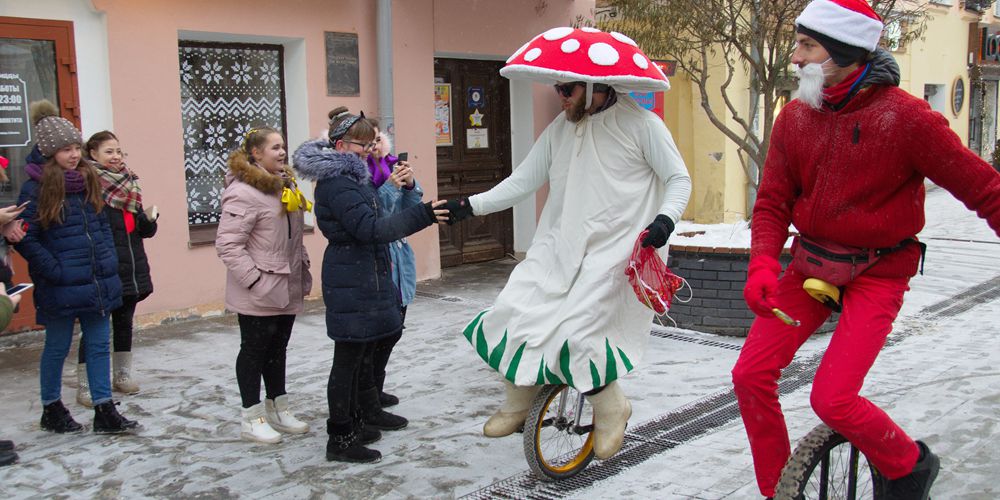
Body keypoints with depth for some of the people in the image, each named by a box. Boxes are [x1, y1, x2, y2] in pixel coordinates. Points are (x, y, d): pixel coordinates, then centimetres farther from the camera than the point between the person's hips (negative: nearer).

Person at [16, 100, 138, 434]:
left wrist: (109, 261, 7)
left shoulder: (89, 180, 9)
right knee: (57, 347, 9)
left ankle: (105, 411, 16)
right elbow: (25, 239, -13)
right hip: (61, 288, -6)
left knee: (100, 345, 9)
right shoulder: (36, 188, -10)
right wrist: (55, 271, -17)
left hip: (98, 282, 6)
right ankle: (51, 409, 26)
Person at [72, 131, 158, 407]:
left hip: (131, 268, 7)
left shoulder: (129, 184, 12)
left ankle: (122, 375, 29)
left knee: (124, 323, 16)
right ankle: (85, 387, 5)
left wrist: (149, 221, -5)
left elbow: (145, 230, 14)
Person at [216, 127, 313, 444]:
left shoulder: (286, 186, 11)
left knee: (277, 349, 17)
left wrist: (303, 269, 14)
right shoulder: (244, 192, -17)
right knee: (254, 349, 4)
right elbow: (228, 244, -21)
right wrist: (254, 280, -23)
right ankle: (253, 419, 15)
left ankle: (278, 410, 30)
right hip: (259, 295, -8)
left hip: (287, 289, 8)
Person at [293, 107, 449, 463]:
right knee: (349, 358, -5)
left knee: (363, 352, 21)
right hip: (350, 283, -10)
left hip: (365, 278, 10)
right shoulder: (336, 184, -19)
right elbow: (370, 228, -30)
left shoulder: (353, 177, 15)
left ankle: (366, 414, 36)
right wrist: (422, 216, -34)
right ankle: (340, 438, 2)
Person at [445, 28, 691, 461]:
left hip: (612, 253, -5)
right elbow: (522, 181, 4)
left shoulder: (639, 124, -6)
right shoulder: (560, 129, 8)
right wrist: (473, 205, -8)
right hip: (558, 247, 5)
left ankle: (611, 410, 11)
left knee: (576, 332, -18)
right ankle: (517, 403, 17)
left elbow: (679, 178, -2)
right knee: (514, 313, -8)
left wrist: (665, 218, -21)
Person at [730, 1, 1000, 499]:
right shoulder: (795, 118, -2)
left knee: (832, 400, -15)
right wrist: (763, 264, -18)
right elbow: (772, 202, 0)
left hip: (877, 274, -5)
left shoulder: (906, 117, -17)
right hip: (810, 266, 5)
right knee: (750, 375, -6)